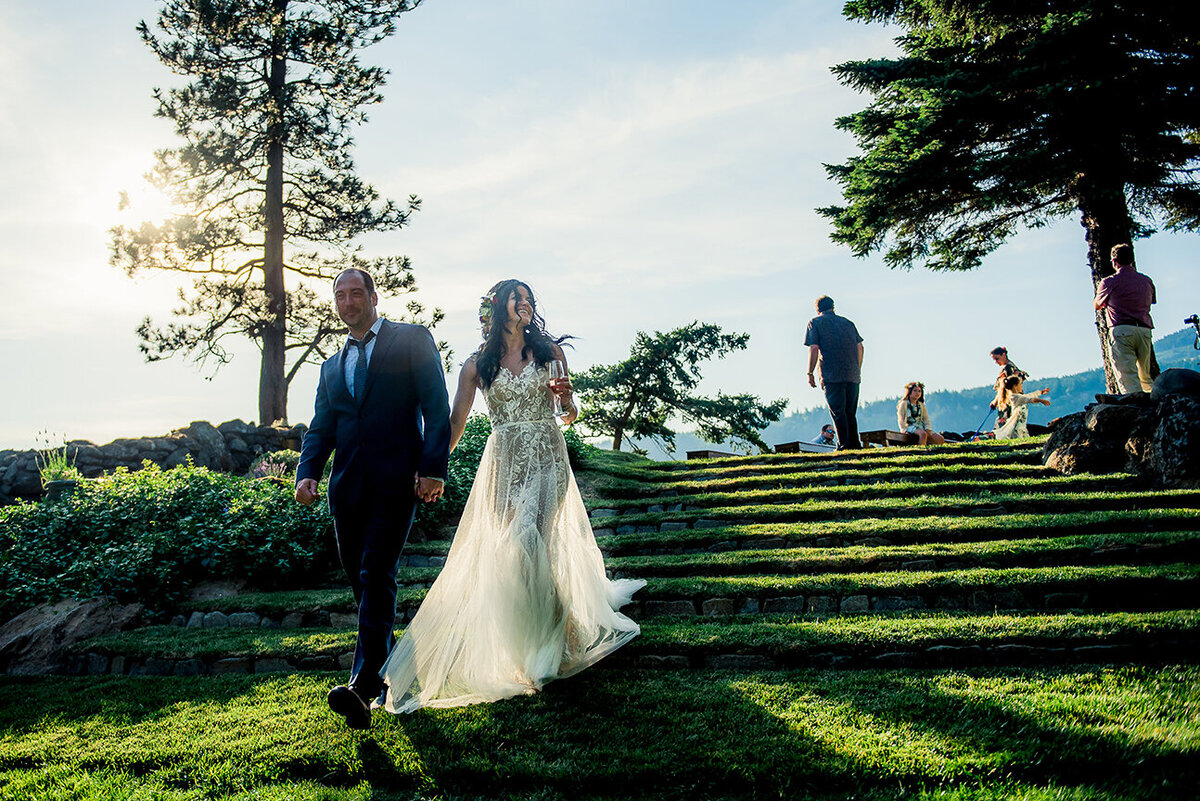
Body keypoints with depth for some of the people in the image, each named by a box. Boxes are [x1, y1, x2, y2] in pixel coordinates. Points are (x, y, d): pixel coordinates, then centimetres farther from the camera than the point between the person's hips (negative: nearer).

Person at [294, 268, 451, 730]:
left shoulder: (413, 340, 6)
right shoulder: (332, 367, 22)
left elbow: (436, 409, -3)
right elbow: (320, 429, 15)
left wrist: (434, 469, -14)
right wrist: (307, 473, -5)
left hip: (396, 481, -6)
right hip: (347, 486, 6)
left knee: (376, 576, -14)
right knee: (361, 582, 10)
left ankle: (364, 685, -16)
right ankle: (387, 666, 27)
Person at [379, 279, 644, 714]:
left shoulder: (550, 351, 7)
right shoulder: (477, 364, 5)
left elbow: (570, 416, 11)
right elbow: (455, 422, 4)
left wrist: (566, 397, -12)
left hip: (547, 459, 0)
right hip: (504, 462, 0)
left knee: (546, 545, -5)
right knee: (507, 549, -3)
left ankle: (552, 648, 12)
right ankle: (524, 650, 14)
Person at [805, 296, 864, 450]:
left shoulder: (815, 322, 5)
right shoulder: (847, 322, 20)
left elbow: (814, 348, -6)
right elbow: (859, 346, 15)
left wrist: (810, 373, -3)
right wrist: (858, 370, 21)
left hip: (831, 374, -5)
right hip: (852, 374, 5)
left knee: (837, 411, -3)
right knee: (850, 412, 12)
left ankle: (844, 444, -8)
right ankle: (854, 444, 12)